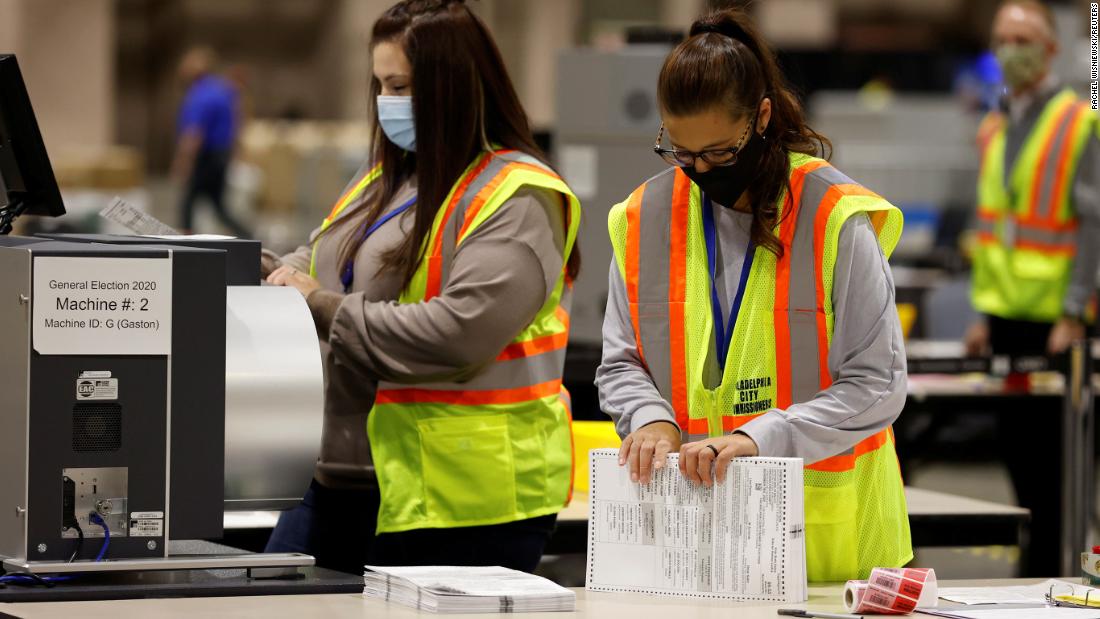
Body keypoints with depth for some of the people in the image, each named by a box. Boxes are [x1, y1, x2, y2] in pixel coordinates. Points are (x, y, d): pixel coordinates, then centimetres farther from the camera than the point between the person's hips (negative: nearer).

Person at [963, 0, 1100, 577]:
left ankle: (1045, 571, 2)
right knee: (1016, 442, 9)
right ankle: (1037, 561, 19)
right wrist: (982, 312, 13)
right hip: (1006, 314, 6)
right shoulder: (993, 128, 13)